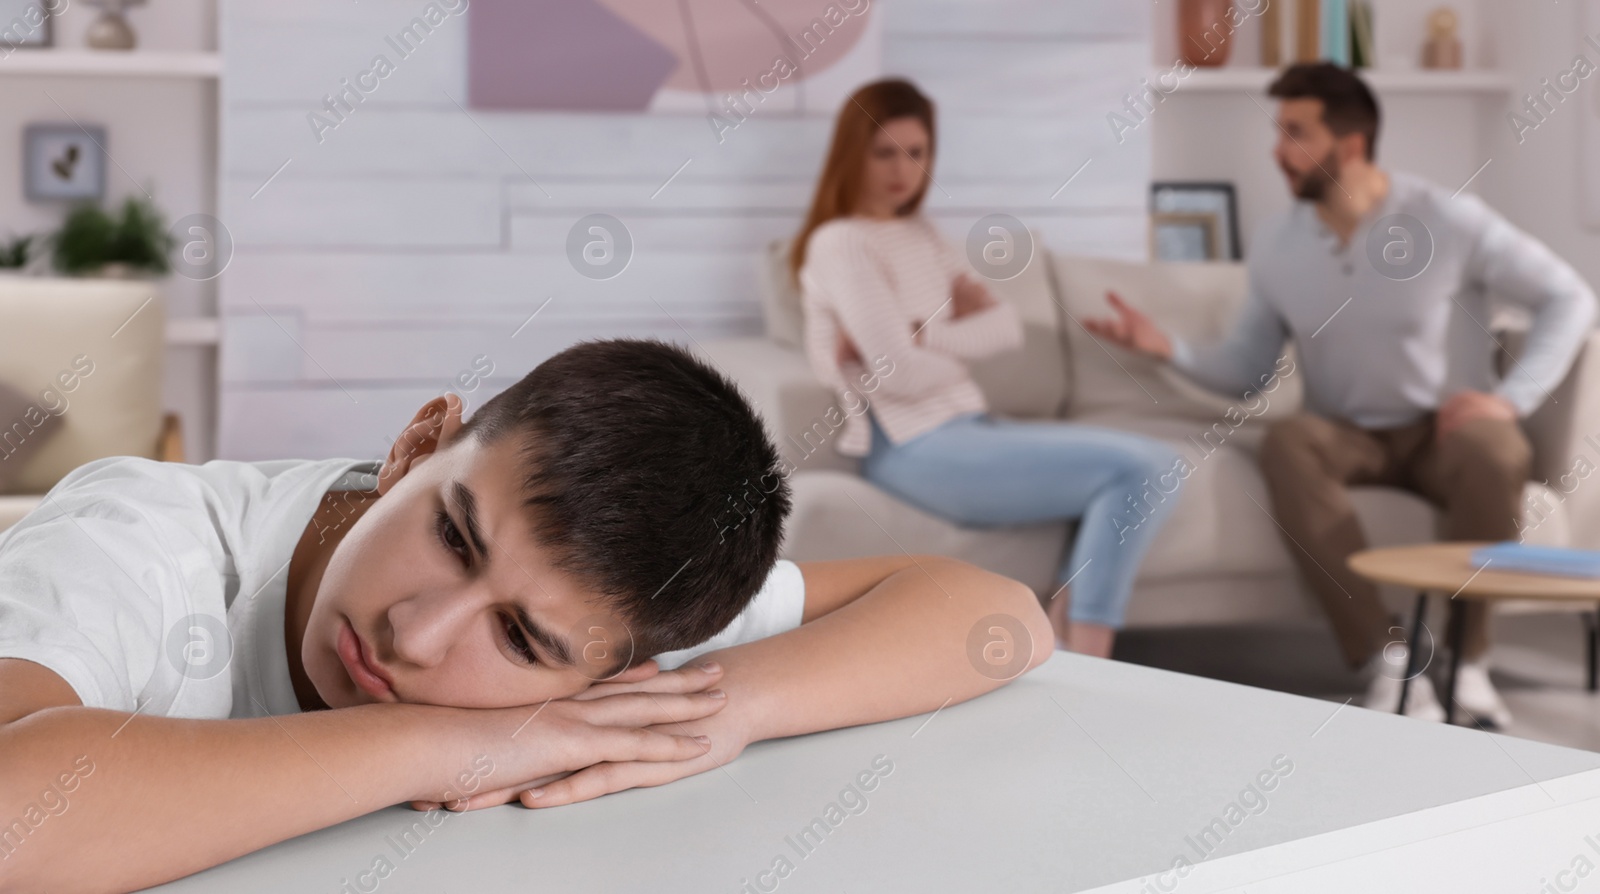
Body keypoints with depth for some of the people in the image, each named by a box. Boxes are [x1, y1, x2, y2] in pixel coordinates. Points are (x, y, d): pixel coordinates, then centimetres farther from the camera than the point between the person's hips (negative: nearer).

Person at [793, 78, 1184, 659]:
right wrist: (961, 350, 3)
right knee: (1140, 468, -19)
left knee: (1154, 465, -7)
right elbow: (898, 372, -17)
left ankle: (1062, 651, -14)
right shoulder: (840, 244, -7)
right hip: (914, 449, -9)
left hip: (964, 426, 9)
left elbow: (1006, 326, 7)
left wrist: (922, 335, -10)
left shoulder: (920, 235, 19)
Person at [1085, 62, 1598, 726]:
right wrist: (1169, 348, -13)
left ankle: (1466, 664, -22)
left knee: (1494, 452, -37)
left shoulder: (1447, 221, -8)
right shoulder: (1275, 243, 2)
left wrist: (1511, 398, -15)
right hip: (1350, 438, 2)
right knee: (1288, 444, -33)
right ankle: (1387, 664, -34)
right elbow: (1244, 370, 5)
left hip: (1443, 430, -2)